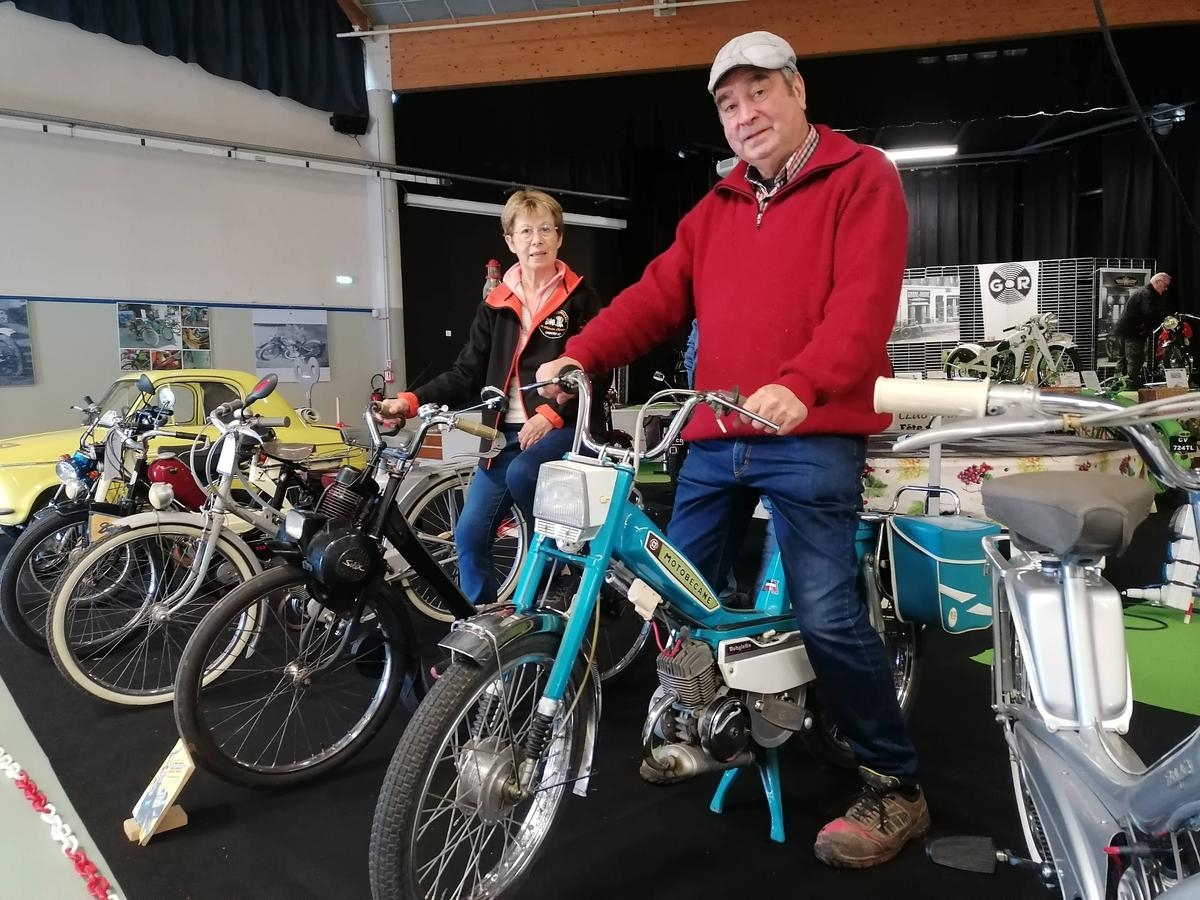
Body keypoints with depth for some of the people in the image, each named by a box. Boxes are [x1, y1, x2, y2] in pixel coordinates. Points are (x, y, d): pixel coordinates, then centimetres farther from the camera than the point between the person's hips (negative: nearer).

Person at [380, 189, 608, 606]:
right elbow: (467, 374, 7)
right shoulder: (496, 304, 11)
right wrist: (412, 401, -8)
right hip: (506, 432, 4)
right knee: (470, 534, -2)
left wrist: (552, 414, -20)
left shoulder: (580, 298, 0)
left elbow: (598, 373, -6)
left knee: (520, 474, -34)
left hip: (564, 427, -4)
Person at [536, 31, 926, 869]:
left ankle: (896, 785, 9)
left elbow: (863, 302, -13)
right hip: (715, 437, 7)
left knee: (825, 614, -12)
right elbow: (657, 297, 10)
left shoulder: (862, 178, 2)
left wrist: (799, 385, -30)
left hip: (814, 437, -6)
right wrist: (578, 358, -4)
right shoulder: (715, 209, 20)